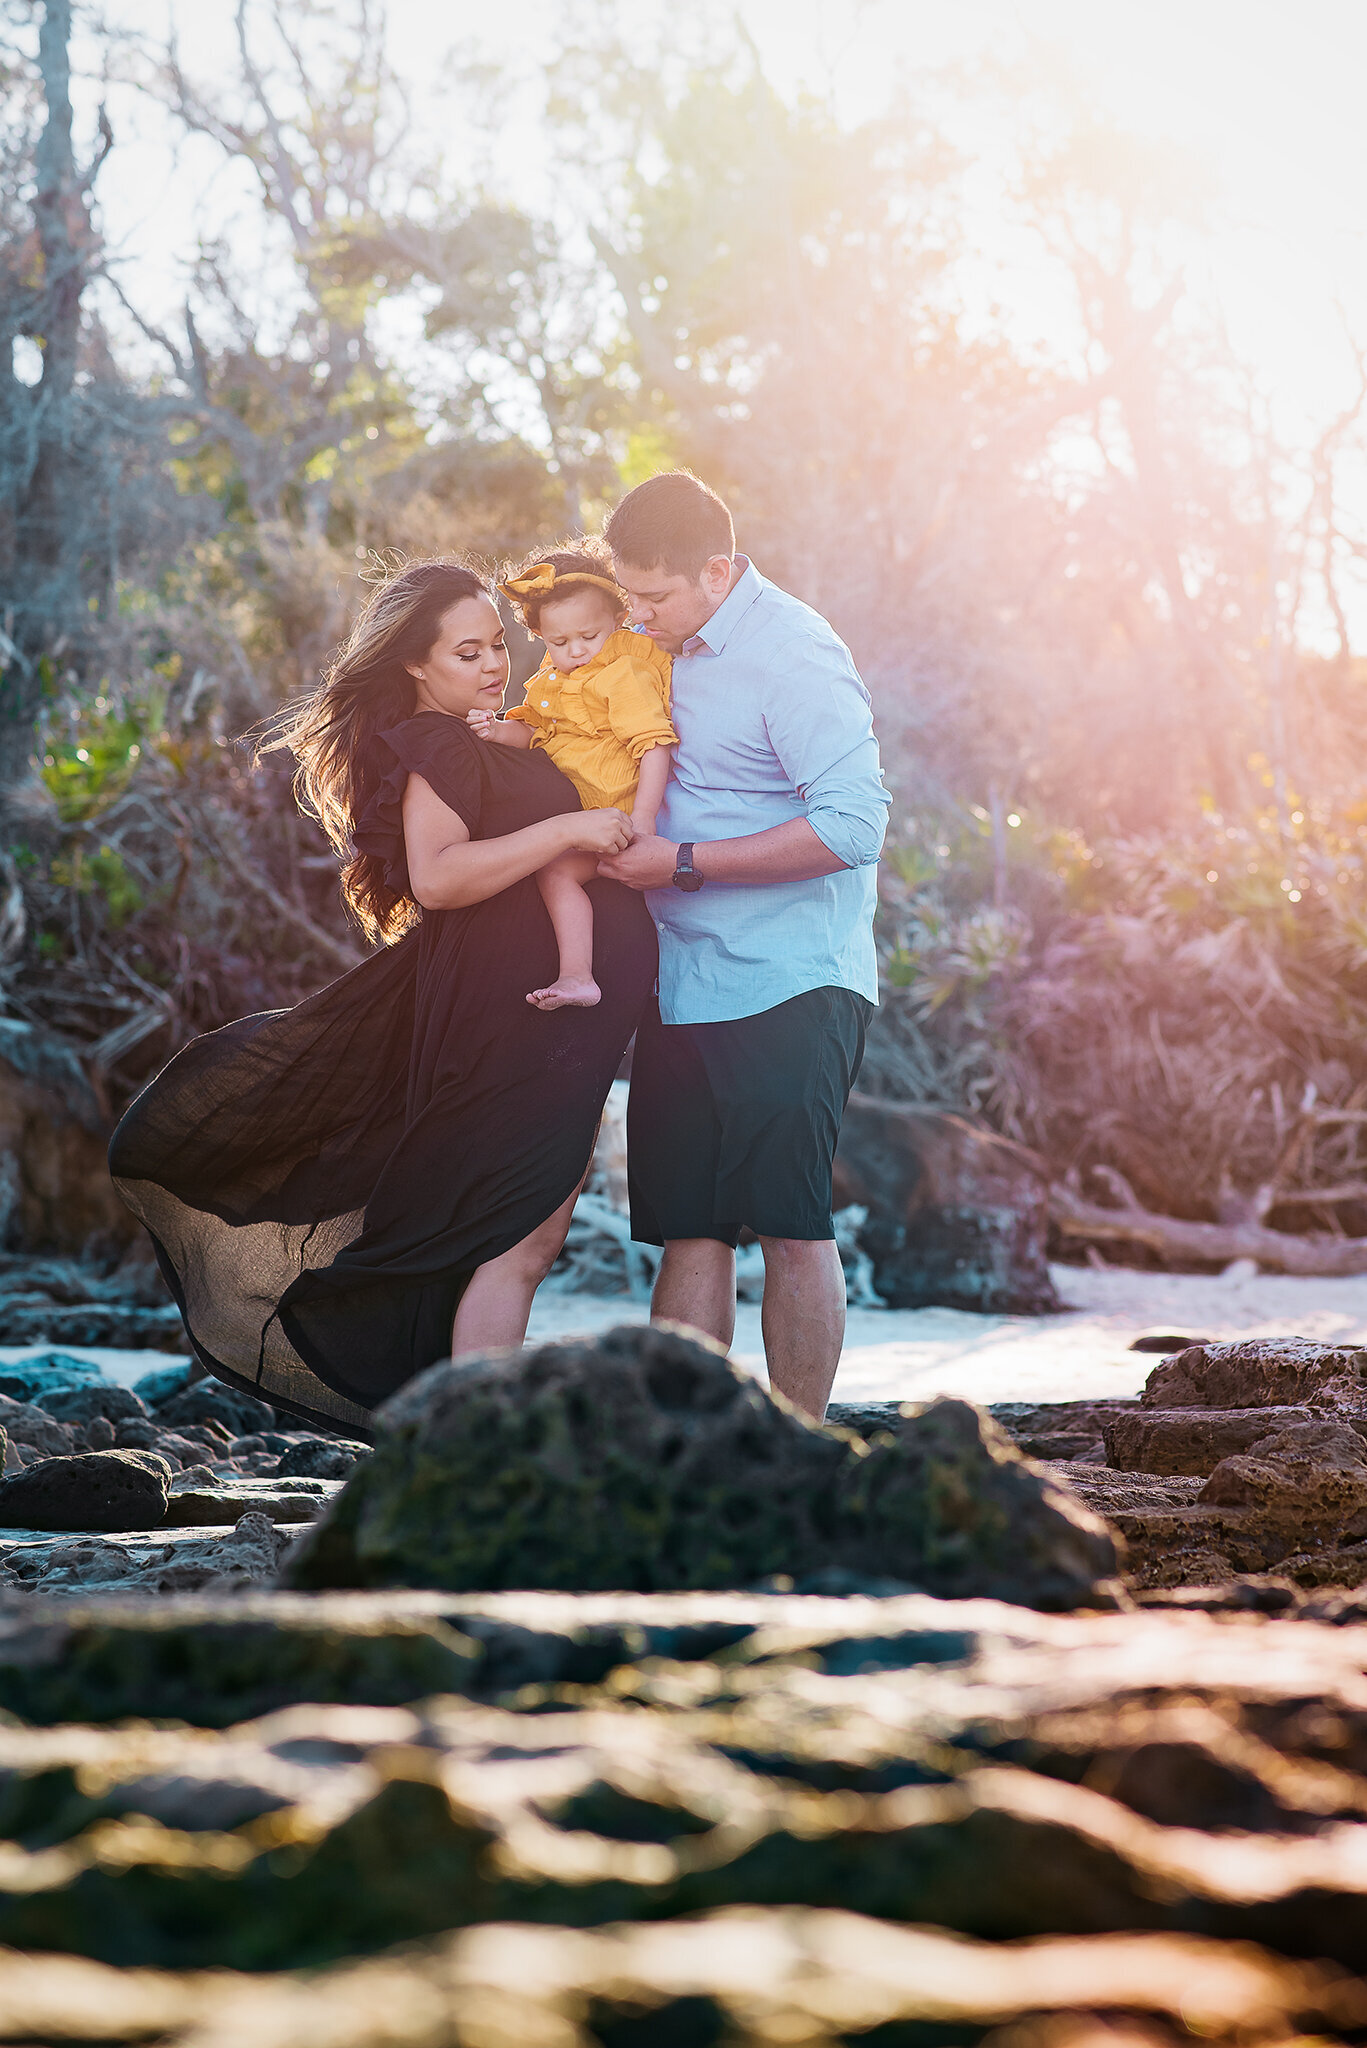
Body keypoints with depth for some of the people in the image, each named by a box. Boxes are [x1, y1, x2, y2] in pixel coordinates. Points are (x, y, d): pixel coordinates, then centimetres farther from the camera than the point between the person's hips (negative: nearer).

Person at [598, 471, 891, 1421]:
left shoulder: (793, 657, -13)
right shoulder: (666, 650, 13)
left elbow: (855, 825, -20)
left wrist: (684, 864, -18)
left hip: (788, 988, -8)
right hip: (684, 988, 8)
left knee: (792, 1226, -5)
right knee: (689, 1227, 7)